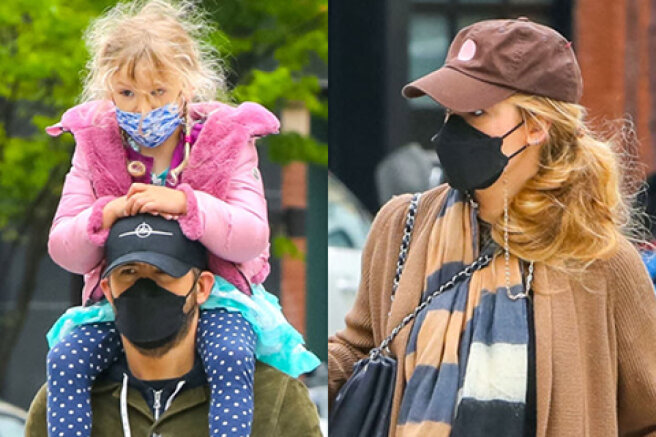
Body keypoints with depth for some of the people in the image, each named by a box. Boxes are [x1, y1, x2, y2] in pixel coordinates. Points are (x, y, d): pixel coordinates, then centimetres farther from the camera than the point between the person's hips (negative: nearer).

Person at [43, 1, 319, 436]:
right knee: (64, 359, -23)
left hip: (215, 290, -2)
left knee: (231, 360, -33)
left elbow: (253, 238, -13)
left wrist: (185, 204, -28)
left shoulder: (225, 139, -3)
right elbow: (63, 250, 0)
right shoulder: (96, 146, 2)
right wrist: (105, 217, -23)